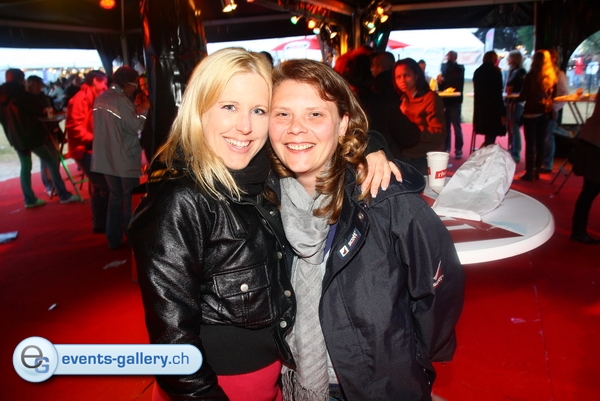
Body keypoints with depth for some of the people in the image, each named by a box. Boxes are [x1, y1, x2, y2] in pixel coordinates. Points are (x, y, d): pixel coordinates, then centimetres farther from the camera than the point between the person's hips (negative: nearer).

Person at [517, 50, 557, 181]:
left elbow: (523, 96, -11)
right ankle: (537, 171, 18)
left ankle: (529, 173, 2)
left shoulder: (531, 76, -11)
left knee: (530, 144, 0)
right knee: (540, 143, 11)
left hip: (531, 112, -5)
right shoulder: (552, 76, 4)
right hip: (546, 113, 5)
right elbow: (553, 95, 13)